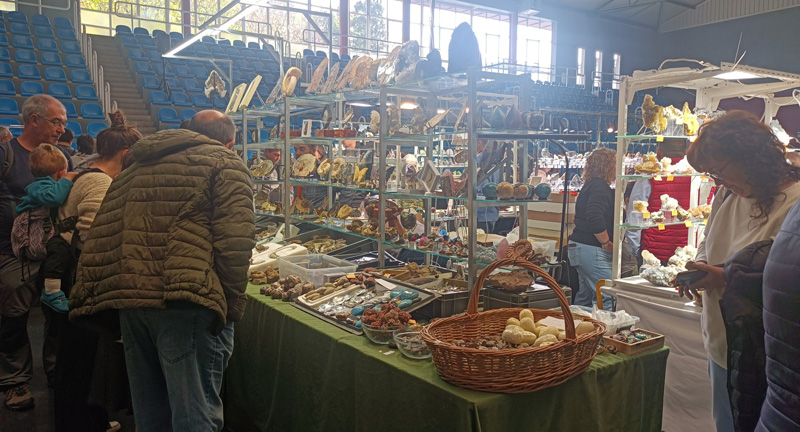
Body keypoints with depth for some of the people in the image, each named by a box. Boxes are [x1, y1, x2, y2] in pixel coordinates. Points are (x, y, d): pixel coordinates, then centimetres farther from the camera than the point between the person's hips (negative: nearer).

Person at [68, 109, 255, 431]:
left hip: (129, 302, 7)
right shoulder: (225, 163, 1)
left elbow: (100, 240, 16)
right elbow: (235, 240, -12)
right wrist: (233, 304, -5)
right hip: (185, 306, -7)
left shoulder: (135, 169, 21)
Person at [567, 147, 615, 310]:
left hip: (580, 247, 11)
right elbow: (595, 218, -27)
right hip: (591, 250, -11)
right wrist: (606, 242, -16)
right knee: (605, 296, -11)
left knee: (585, 296, 16)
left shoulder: (591, 185, 19)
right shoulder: (599, 187, -14)